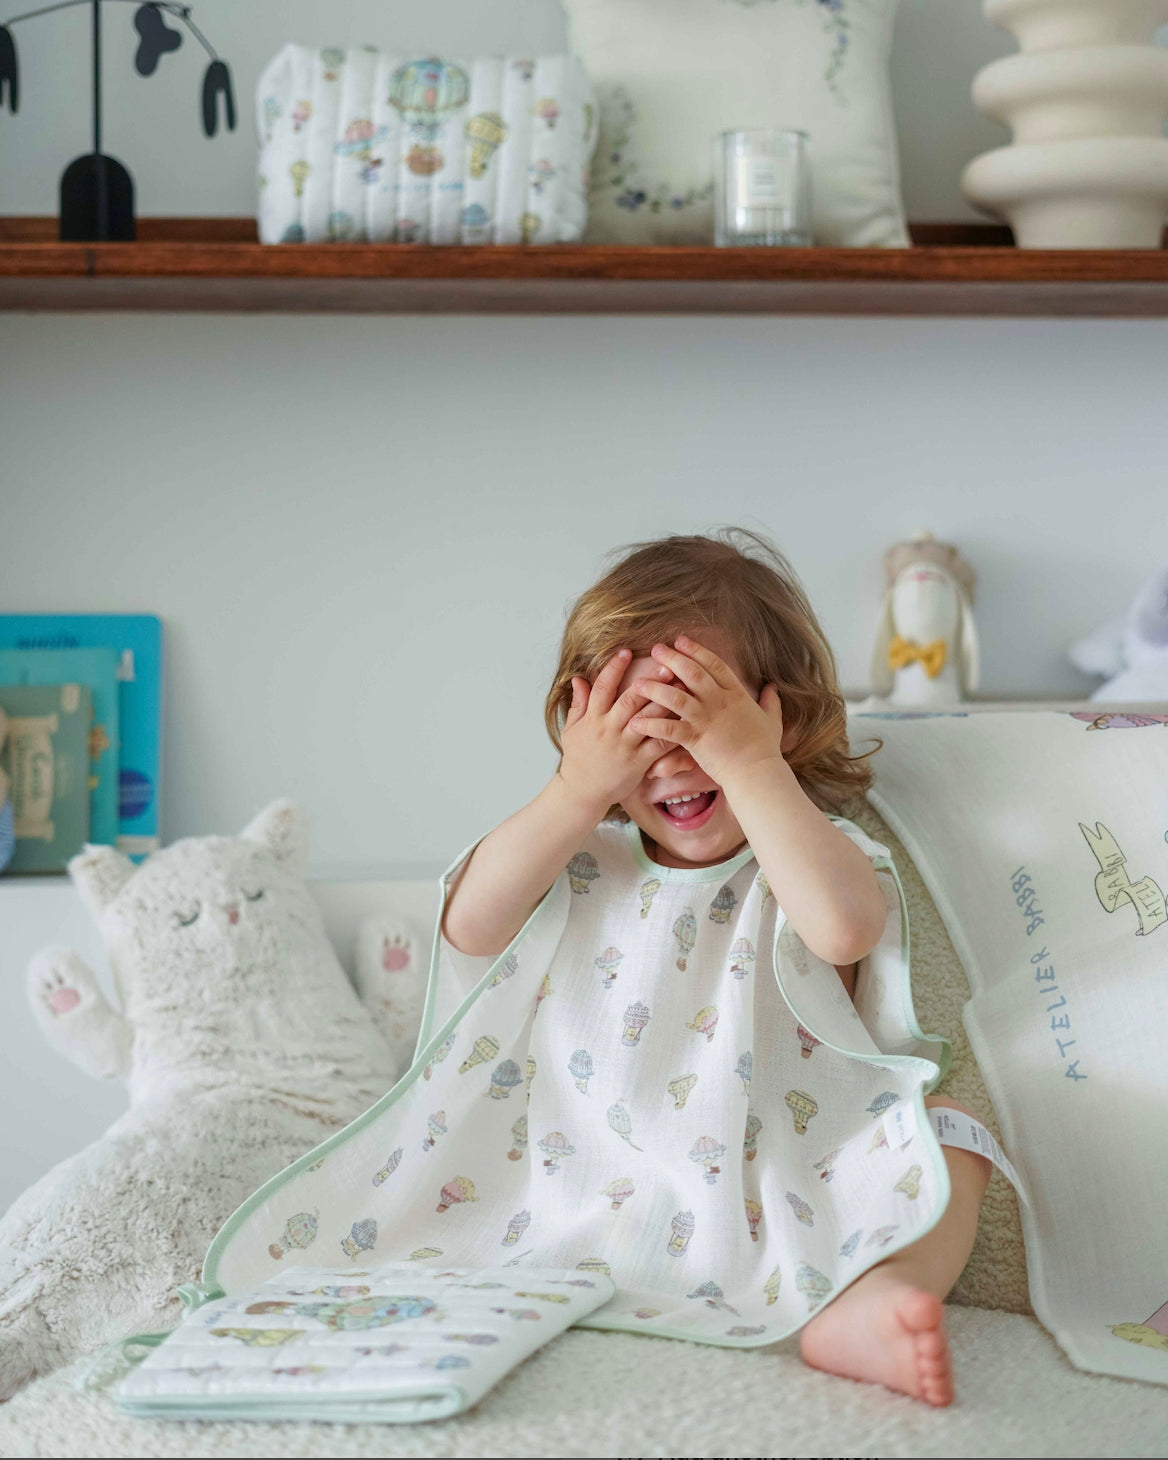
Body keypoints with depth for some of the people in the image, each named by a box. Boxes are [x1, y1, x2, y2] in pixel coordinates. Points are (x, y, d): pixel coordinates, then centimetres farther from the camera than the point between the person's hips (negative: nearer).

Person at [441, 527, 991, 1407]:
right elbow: (471, 928, -9)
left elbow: (842, 927, -25)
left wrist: (753, 767, -22)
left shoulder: (813, 849, 0)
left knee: (946, 1134, -23)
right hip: (599, 1196, 2)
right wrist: (579, 790, -13)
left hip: (781, 1195, -1)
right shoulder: (585, 862, 8)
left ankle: (861, 1308, -41)